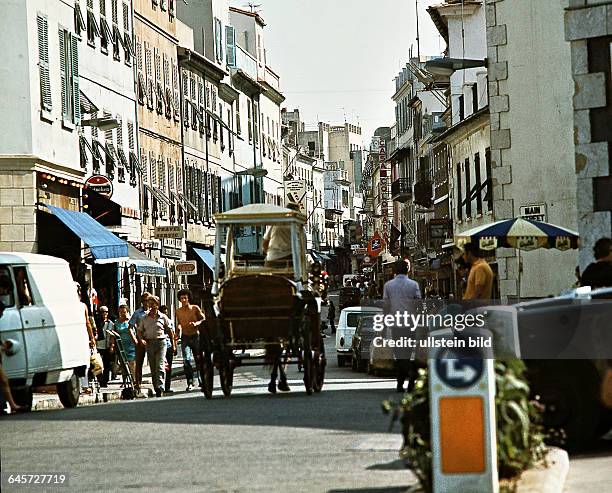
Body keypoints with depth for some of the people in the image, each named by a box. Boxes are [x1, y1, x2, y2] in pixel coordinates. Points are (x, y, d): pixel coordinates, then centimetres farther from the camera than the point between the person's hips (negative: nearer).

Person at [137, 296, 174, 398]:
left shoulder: (163, 317, 5)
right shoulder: (144, 318, 12)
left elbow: (170, 331, 10)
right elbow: (139, 330, 14)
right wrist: (141, 339, -6)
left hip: (161, 342, -3)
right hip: (149, 343, 3)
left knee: (160, 366, -16)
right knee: (153, 368, 5)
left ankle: (160, 387, -24)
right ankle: (156, 388, 11)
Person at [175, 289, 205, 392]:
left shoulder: (195, 308, -1)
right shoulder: (178, 312, 6)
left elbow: (203, 319, 0)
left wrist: (196, 323, -19)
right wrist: (178, 330, 2)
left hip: (196, 336, -1)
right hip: (185, 337, 1)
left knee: (199, 359, 3)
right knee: (186, 360, -14)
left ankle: (202, 381, 17)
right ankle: (190, 383, -12)